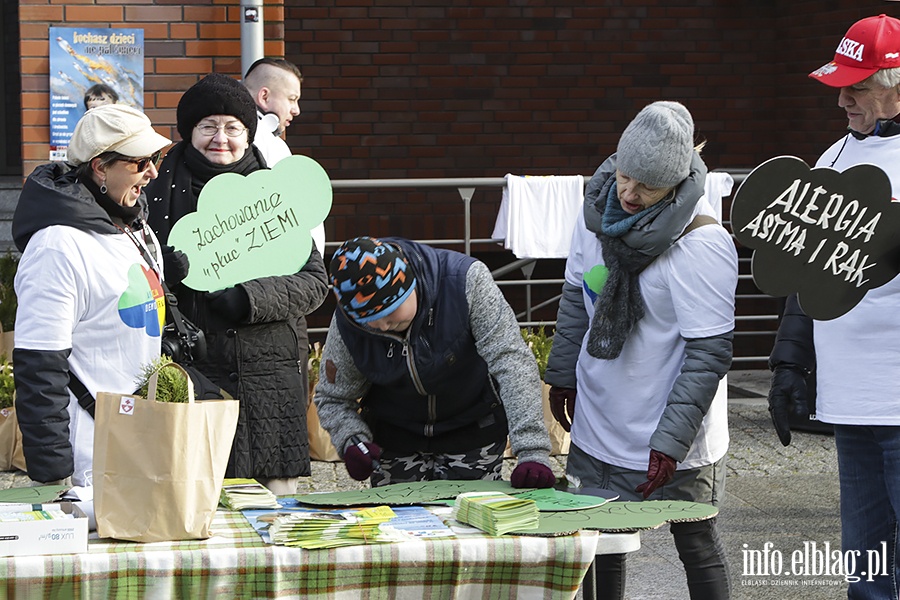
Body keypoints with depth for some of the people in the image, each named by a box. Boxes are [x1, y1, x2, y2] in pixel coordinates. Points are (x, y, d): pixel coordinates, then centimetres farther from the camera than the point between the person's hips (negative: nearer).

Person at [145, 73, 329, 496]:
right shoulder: (160, 193, 7)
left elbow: (314, 281, 5)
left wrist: (249, 298, -11)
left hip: (269, 379, 1)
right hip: (190, 377, -1)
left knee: (274, 504, 1)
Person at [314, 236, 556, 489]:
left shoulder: (465, 280, -29)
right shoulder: (346, 324, -20)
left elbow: (512, 362, -30)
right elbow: (333, 399, -3)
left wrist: (532, 452, -38)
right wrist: (351, 441, -26)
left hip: (473, 430, -2)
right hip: (395, 437, 2)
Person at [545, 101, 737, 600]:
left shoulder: (702, 244, -23)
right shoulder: (599, 211, -1)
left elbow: (709, 353, -21)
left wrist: (671, 440, -23)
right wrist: (563, 373, 18)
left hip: (671, 444, -6)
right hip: (597, 426, 6)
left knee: (695, 545, 7)